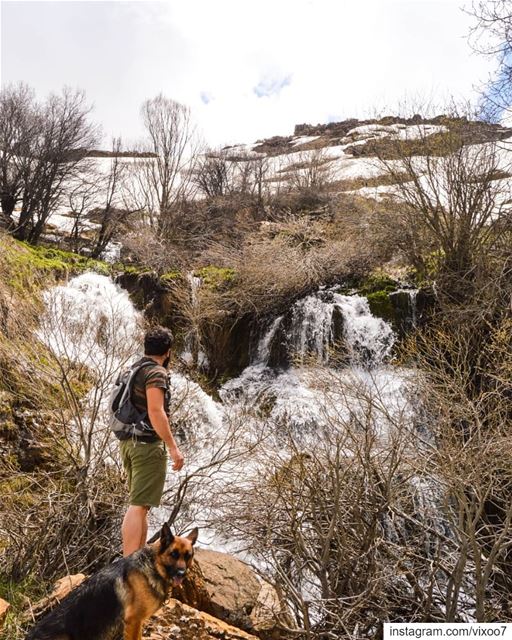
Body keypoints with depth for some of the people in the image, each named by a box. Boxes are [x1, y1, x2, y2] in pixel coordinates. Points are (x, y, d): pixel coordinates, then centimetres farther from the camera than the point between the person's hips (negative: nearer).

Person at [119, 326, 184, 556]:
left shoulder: (133, 370, 15)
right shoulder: (156, 373, -14)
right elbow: (156, 411, -24)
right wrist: (173, 447, -22)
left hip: (129, 442, 10)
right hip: (148, 444, -9)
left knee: (141, 505, 17)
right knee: (138, 505, -8)